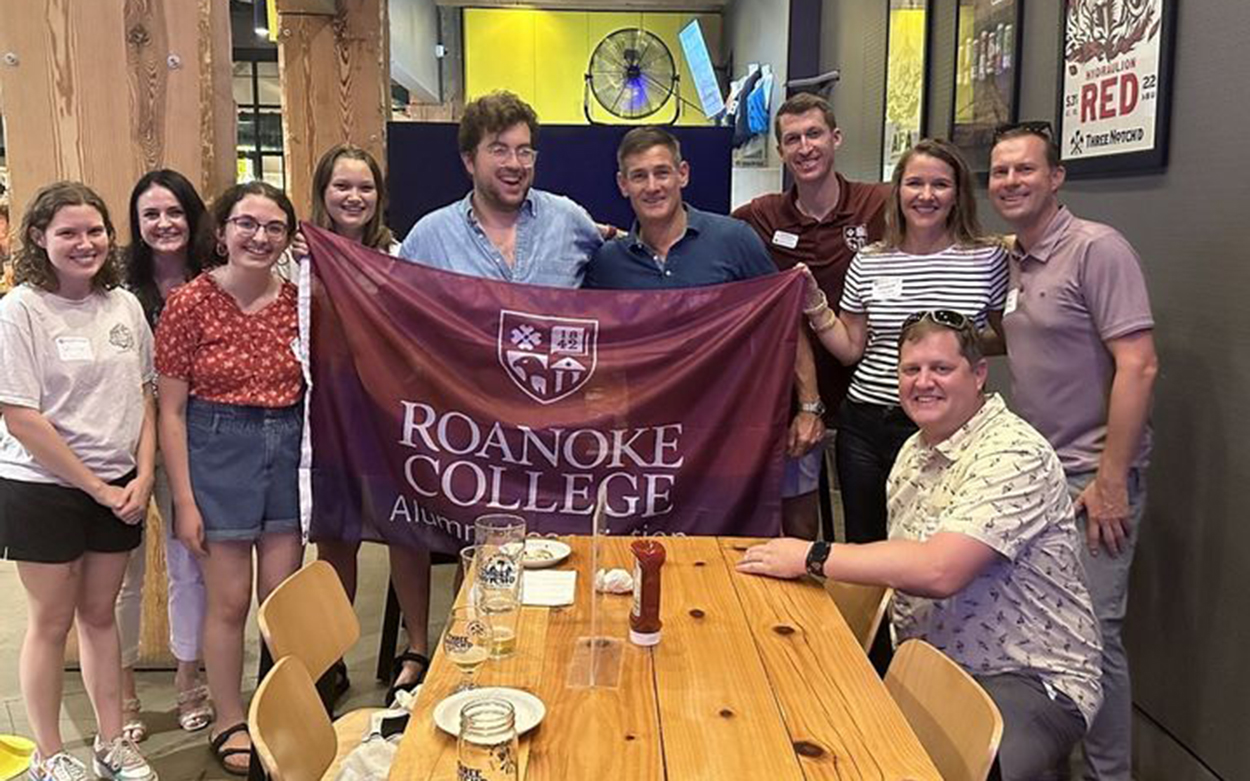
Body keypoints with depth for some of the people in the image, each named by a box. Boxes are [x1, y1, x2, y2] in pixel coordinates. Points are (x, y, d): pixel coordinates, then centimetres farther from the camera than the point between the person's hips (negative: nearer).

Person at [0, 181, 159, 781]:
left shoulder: (125, 304, 2)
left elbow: (144, 395, 8)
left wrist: (142, 476, -3)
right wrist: (98, 487, -12)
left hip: (119, 489, 4)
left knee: (100, 614, 16)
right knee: (52, 622, 8)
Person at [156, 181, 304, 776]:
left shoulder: (297, 300, 2)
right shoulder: (191, 303, -9)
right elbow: (170, 409, -8)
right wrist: (184, 500, -10)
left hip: (288, 448, 4)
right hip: (218, 451, -3)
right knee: (230, 600, 6)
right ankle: (229, 724, 27)